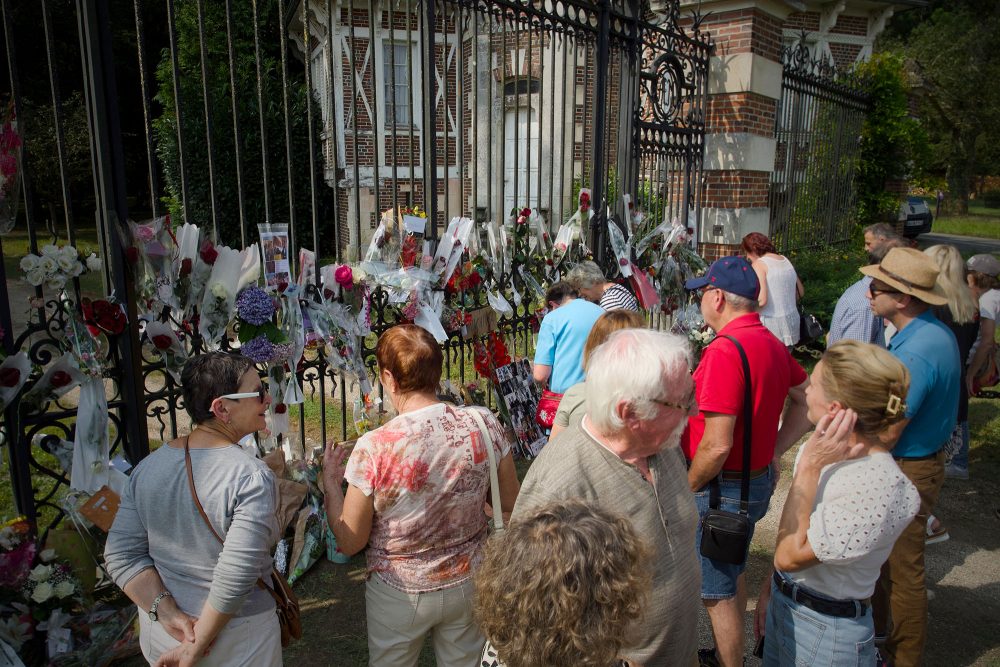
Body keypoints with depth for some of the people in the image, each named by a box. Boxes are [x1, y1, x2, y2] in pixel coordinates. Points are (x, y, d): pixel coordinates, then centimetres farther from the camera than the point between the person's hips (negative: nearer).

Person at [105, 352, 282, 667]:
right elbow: (235, 577, -27)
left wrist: (168, 613, -10)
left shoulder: (148, 466, -4)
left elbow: (121, 554, -4)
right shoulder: (253, 478, -24)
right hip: (237, 641, -5)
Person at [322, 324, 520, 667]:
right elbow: (510, 503, -4)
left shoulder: (373, 448, -27)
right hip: (468, 583, 2)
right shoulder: (484, 423, -18)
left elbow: (350, 542, -14)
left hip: (400, 594, -2)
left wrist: (330, 481, 0)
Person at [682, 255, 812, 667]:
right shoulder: (772, 344, 2)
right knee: (732, 574, 27)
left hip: (722, 487, -10)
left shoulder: (725, 350, -26)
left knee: (717, 592, 8)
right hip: (758, 479, 10)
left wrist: (687, 489, -12)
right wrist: (773, 453, 10)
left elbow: (717, 445, -27)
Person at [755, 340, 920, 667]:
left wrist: (809, 468, -29)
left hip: (826, 631, -6)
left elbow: (789, 556, -27)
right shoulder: (821, 449, -5)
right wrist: (771, 588, 11)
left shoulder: (879, 487, -30)